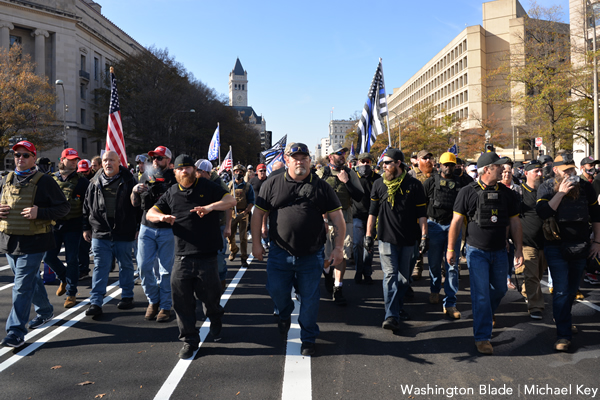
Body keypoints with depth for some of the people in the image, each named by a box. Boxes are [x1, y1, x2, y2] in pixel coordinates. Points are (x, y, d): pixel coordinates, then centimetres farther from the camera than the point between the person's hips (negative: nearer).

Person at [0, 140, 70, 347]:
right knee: (31, 280, 21)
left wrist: (39, 212, -21)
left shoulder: (44, 181, -6)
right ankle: (45, 311, 42)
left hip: (32, 241, -6)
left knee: (23, 287, -7)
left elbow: (63, 207, -6)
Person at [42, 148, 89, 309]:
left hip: (73, 226, -3)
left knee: (72, 260, 1)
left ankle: (71, 293, 12)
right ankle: (64, 278, 32)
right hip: (54, 225, 3)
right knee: (48, 257, 5)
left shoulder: (82, 181, -1)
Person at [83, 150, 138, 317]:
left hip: (124, 232, -1)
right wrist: (86, 227, 11)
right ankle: (95, 303, 2)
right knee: (100, 267, 1)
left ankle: (127, 297, 24)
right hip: (100, 231, 2)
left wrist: (136, 227, -1)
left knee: (125, 265, 11)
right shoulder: (95, 182, 8)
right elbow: (87, 206, 14)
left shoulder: (128, 180, 1)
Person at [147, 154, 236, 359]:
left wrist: (210, 207, -21)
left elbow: (231, 200, -3)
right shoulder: (171, 193, 12)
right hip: (182, 256, 3)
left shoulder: (207, 187, 4)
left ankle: (215, 319, 41)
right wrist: (161, 216, -13)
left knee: (210, 296, 7)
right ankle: (189, 340, 17)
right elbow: (150, 213, 11)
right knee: (182, 301, 1)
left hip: (207, 256, -2)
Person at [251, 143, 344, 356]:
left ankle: (308, 339, 25)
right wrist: (256, 242, 2)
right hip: (280, 252, 1)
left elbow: (338, 219, 3)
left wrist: (338, 247, -3)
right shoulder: (272, 184, 4)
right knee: (276, 290, 4)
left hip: (311, 256, 0)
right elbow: (258, 213, 7)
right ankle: (285, 313, 39)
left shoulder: (321, 187, 2)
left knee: (309, 299, 6)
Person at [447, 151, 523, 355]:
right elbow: (457, 221, -5)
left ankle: (486, 315, 46)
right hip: (477, 252, -4)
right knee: (481, 294, -6)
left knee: (499, 290, 16)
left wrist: (519, 249, 5)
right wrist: (451, 248, -5)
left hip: (499, 252, 5)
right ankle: (482, 337, 3)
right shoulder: (468, 192, -9)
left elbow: (514, 222, 9)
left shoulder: (505, 192, 3)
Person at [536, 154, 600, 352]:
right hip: (556, 247, -3)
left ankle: (562, 318, 37)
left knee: (572, 289, 15)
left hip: (580, 246, 4)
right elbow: (542, 213, -21)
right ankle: (564, 335, -3)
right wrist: (561, 193, -24)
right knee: (561, 290, -7)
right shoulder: (547, 188, -5)